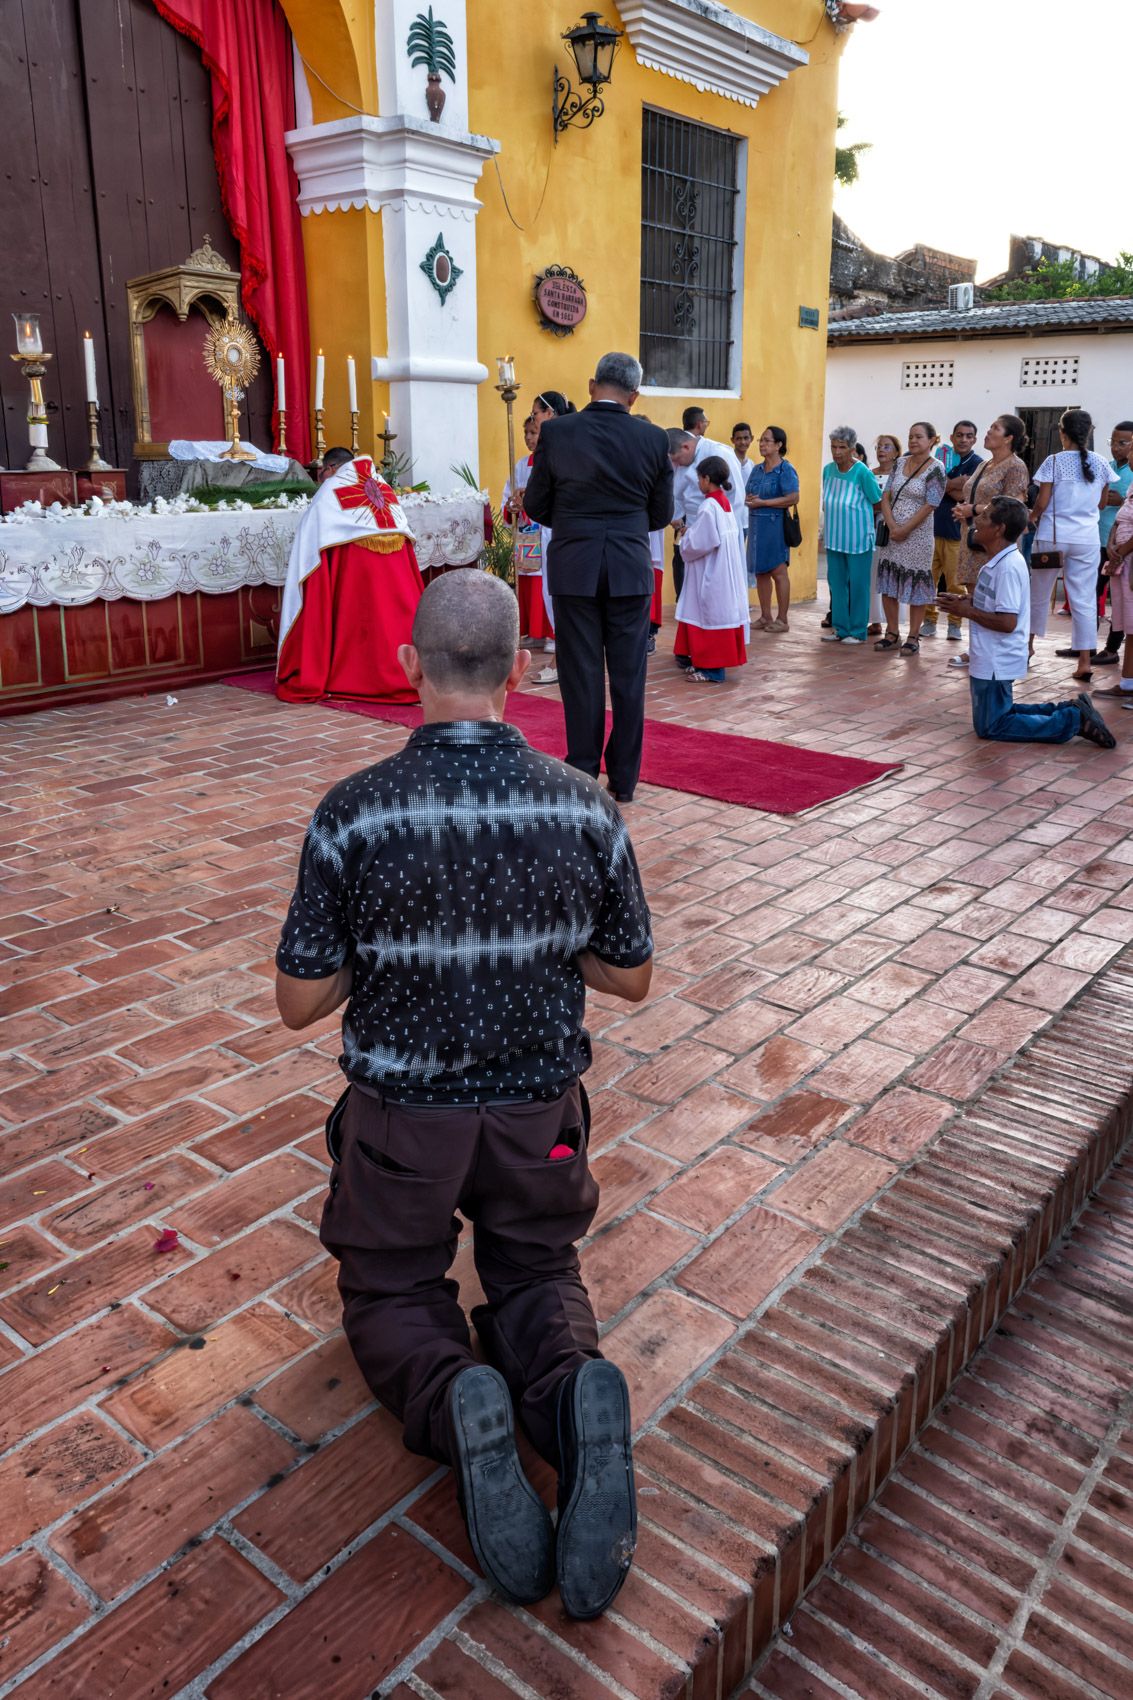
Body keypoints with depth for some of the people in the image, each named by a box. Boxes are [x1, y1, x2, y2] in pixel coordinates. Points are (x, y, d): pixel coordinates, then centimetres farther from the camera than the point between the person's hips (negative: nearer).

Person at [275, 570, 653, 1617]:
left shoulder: (353, 814, -20)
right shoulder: (586, 808, -13)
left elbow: (300, 1004, -11)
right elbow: (631, 979, -2)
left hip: (401, 1116, -1)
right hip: (541, 1110, 2)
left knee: (390, 1291, 22)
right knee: (539, 1271, 25)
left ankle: (452, 1399, -12)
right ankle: (572, 1387, -10)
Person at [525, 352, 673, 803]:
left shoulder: (555, 432, -4)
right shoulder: (653, 438, -1)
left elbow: (536, 505, 1)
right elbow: (661, 514, 6)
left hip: (574, 567, -1)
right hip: (631, 569, 1)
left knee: (580, 673, 5)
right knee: (628, 674, 7)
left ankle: (582, 777, 10)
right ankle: (623, 779, 13)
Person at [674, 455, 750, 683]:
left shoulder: (709, 506, -18)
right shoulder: (724, 502, 10)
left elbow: (699, 543, -21)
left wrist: (685, 538, -3)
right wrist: (692, 533, 9)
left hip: (711, 573, -9)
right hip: (721, 570, 9)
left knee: (711, 614, -5)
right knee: (717, 613, 13)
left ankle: (712, 669, -1)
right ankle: (705, 662, 21)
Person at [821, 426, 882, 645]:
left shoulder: (862, 473, -14)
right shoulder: (828, 469, 2)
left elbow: (877, 503, -5)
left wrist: (856, 513, 5)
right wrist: (834, 513, 6)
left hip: (858, 538, -6)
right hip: (834, 536, 6)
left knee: (857, 584, 1)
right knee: (836, 583, 10)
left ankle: (858, 631, 8)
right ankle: (840, 628, 19)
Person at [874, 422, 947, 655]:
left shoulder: (935, 469, -7)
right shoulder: (900, 463, 9)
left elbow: (929, 506, -13)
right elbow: (886, 496, 5)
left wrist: (905, 529, -14)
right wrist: (892, 526, -9)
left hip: (917, 534, -6)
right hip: (893, 533, 6)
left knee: (916, 584, 0)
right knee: (888, 584, 7)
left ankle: (913, 638, 8)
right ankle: (892, 634, 19)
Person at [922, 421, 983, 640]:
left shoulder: (978, 464, 1)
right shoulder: (942, 458, 13)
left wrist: (946, 485, -4)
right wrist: (956, 483, -9)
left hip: (957, 530, -3)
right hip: (931, 526, 3)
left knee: (955, 581, -2)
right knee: (928, 578, 3)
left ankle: (955, 624, 8)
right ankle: (929, 620, 13)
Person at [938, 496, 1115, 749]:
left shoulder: (1008, 567, -23)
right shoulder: (998, 560, 7)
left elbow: (1007, 622, -27)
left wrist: (967, 611, -18)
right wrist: (966, 600, 4)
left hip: (995, 662, -10)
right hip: (989, 658, 10)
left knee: (990, 728, -1)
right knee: (999, 714, 23)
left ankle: (1074, 720, -4)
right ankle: (1071, 711, 19)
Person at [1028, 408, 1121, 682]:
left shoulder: (1054, 461, -8)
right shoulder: (1100, 464, 3)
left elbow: (1042, 503, -8)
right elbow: (1101, 502, 13)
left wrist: (1031, 516, 11)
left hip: (1053, 535, -2)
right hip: (1087, 538, 2)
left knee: (1039, 593, 14)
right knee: (1084, 600, 2)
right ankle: (1085, 661, -1)